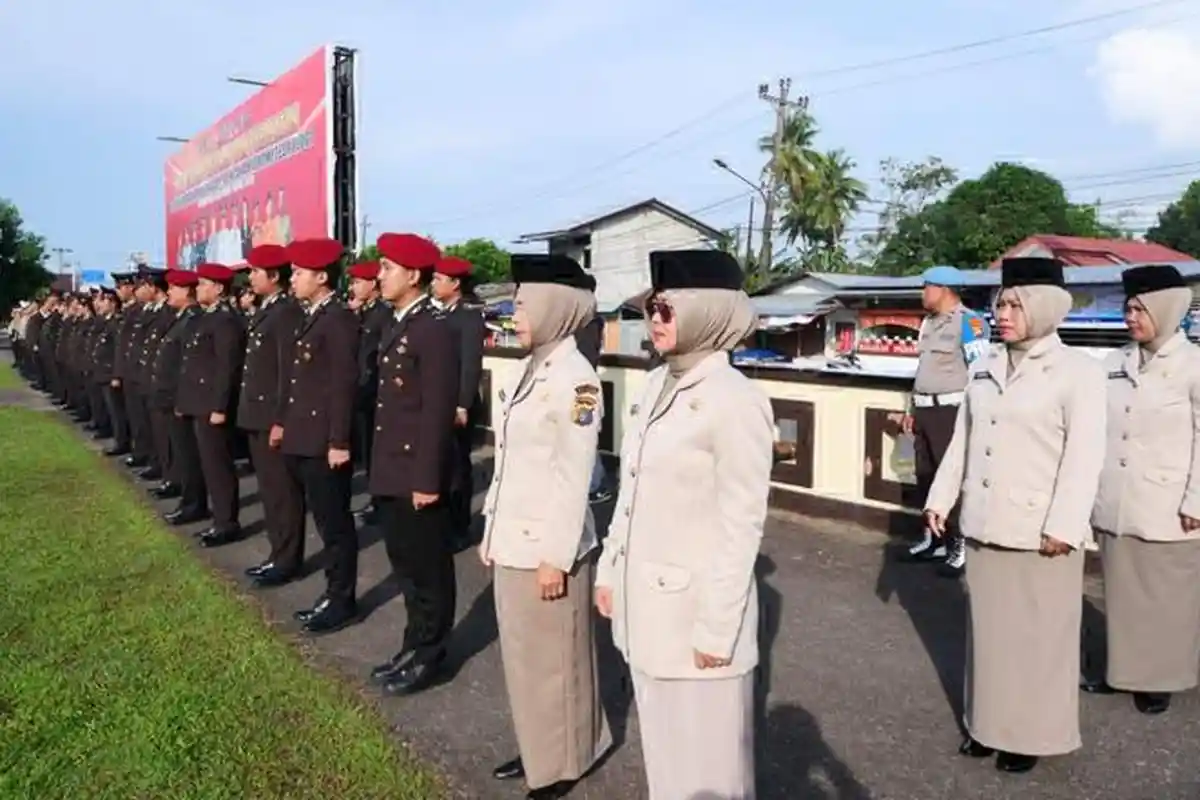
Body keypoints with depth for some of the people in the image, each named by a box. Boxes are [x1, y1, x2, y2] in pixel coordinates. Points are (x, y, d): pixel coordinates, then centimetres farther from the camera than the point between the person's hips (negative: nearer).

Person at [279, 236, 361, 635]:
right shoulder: (311, 318, 15)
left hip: (325, 442, -9)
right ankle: (333, 594, 25)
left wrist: (339, 442, -20)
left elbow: (344, 384, -19)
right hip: (304, 439, 9)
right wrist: (286, 424, 20)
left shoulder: (339, 319, -14)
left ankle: (342, 600, 12)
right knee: (324, 521, 15)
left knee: (335, 523, 1)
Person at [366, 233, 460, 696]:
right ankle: (414, 646, 33)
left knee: (429, 568, 6)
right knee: (405, 565, 19)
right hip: (392, 473, 9)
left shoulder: (434, 331, -16)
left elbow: (438, 412, -20)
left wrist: (427, 479, -20)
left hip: (418, 474, -9)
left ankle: (428, 656, 20)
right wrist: (379, 467, 16)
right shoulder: (396, 328, 13)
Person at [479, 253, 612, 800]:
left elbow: (573, 478, -19)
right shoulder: (530, 370, 8)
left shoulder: (574, 379, -18)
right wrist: (491, 532, 15)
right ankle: (537, 751, 38)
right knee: (523, 655, 20)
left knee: (553, 659, 8)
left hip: (546, 545, -8)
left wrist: (556, 556, -17)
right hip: (513, 542, 8)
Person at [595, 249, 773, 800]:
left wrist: (716, 629, -16)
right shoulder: (657, 384, 5)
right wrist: (610, 570, 14)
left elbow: (742, 528, -17)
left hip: (695, 608, -7)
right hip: (643, 601, 7)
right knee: (661, 742, 22)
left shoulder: (737, 402, -18)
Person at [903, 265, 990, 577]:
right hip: (926, 410, 9)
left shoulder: (969, 322, -11)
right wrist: (913, 409, 21)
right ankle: (933, 539, 24)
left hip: (951, 410, -8)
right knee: (925, 477, 13)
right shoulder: (928, 322, 16)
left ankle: (960, 547, 3)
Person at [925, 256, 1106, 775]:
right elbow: (962, 441, 12)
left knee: (1038, 637, 8)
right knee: (989, 630, 15)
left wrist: (1063, 527, -17)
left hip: (1039, 530, -5)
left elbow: (1084, 456, -13)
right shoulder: (985, 370, 8)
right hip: (984, 526, 5)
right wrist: (940, 498, 10)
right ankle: (989, 723, 29)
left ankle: (1033, 734, 24)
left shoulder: (1077, 371, -8)